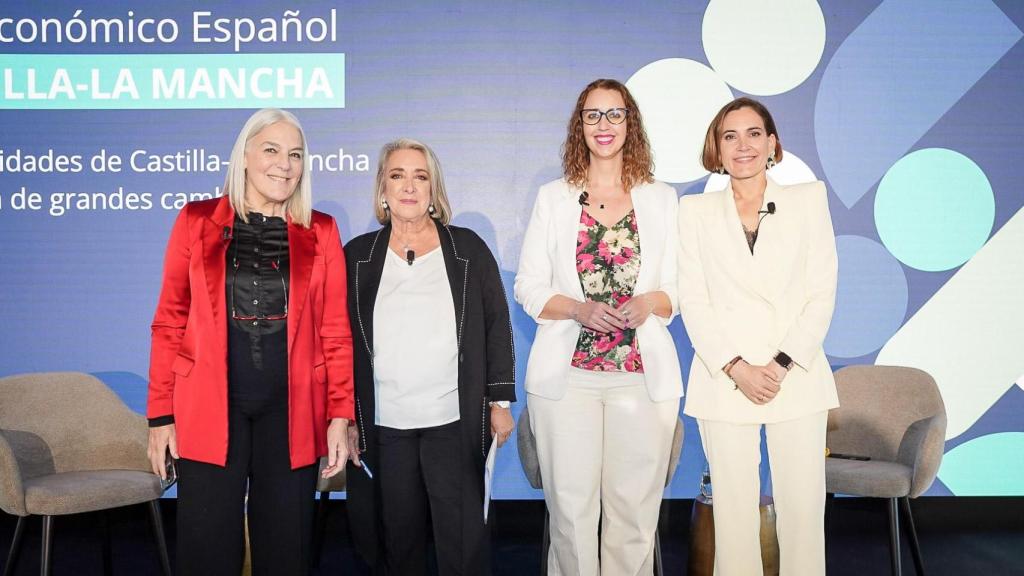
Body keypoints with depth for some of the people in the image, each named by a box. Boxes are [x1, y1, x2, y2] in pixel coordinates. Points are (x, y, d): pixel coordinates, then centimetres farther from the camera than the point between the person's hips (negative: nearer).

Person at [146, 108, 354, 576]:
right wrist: (160, 414, 0)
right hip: (208, 411, -1)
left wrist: (340, 415, -1)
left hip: (291, 412, 1)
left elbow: (335, 332, 5)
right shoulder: (196, 221, 3)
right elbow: (170, 322, 4)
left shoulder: (320, 232, 6)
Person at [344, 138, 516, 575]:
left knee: (463, 540, 2)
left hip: (455, 423, -1)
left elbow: (497, 327, 5)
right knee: (397, 539, 10)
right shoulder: (358, 255, 6)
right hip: (382, 427, 1)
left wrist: (499, 401, 1)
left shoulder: (468, 249, 4)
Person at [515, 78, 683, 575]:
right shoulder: (553, 198, 9)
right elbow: (528, 287, 5)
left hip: (643, 375, 1)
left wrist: (649, 303, -12)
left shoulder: (662, 200, 11)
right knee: (571, 507, 1)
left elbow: (679, 287, 9)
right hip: (565, 373, 0)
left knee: (634, 508, 3)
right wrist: (578, 309, -12)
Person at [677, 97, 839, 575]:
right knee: (733, 511, 1)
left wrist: (782, 365, -8)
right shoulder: (695, 210, 8)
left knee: (803, 509, -1)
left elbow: (822, 293, 3)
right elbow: (693, 301, 2)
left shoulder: (809, 199, 9)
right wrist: (736, 368, -9)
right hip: (724, 380, 0)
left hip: (796, 377, 0)